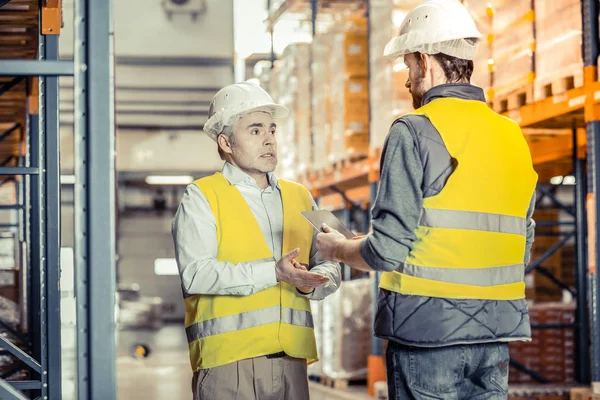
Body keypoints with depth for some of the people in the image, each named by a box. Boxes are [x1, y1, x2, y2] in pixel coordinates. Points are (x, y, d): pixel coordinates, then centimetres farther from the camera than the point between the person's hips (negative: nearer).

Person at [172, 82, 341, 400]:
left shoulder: (299, 197, 19)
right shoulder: (201, 198, 3)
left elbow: (329, 266, 14)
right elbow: (195, 274, -12)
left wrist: (310, 282, -9)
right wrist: (272, 272, -18)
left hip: (291, 359, 5)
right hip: (228, 360, -5)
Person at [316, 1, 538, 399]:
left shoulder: (415, 131, -8)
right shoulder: (514, 137, 11)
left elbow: (387, 250, -12)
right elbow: (521, 248, 15)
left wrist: (337, 249, 8)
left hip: (428, 323, -6)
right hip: (496, 329, 6)